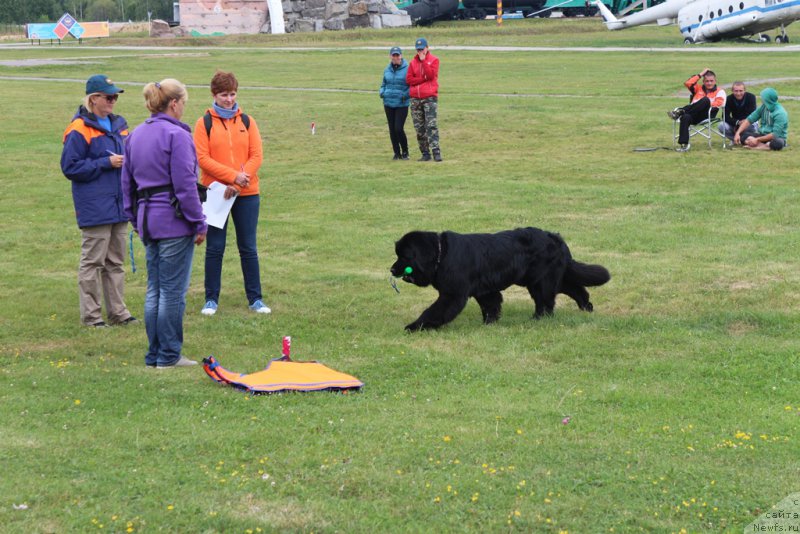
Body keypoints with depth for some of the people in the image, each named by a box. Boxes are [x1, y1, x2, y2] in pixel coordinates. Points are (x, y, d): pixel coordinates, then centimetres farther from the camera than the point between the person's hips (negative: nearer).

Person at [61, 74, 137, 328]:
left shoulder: (118, 124, 13)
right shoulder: (79, 130, -11)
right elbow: (70, 167, -13)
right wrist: (106, 163, -16)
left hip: (119, 205, 8)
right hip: (94, 208, -7)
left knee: (115, 261, 12)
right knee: (92, 261, -2)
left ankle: (117, 311, 19)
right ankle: (90, 315, 4)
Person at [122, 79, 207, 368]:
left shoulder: (135, 135, 12)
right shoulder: (176, 135, -13)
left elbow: (127, 182, 16)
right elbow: (185, 184, -15)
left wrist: (135, 219, 21)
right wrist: (199, 223, -9)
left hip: (147, 220, 8)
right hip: (174, 220, -8)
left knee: (154, 290, 13)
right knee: (173, 291, -1)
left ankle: (154, 354, 17)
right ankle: (169, 355, 4)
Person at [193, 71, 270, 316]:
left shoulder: (247, 121, 8)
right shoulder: (204, 123, 0)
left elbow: (256, 156, 1)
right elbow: (203, 158, -8)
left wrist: (239, 182, -12)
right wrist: (233, 176, -17)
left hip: (247, 194, 2)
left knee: (248, 248, 6)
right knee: (215, 248, 3)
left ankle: (255, 298, 13)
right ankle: (211, 299, 11)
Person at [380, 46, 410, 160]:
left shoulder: (407, 69, -8)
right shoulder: (387, 70, 8)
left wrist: (406, 95, -17)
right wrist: (382, 92, 1)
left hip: (402, 104, -5)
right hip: (388, 103, 5)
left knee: (398, 128, -11)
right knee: (392, 129, 7)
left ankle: (405, 152, 8)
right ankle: (397, 153, 18)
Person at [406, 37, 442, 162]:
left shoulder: (434, 60, 2)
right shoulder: (413, 62, 13)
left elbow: (431, 75, -13)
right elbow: (409, 79, 3)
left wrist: (423, 60, -11)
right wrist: (424, 78, -7)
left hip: (430, 97, -4)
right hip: (415, 99, 4)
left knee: (432, 125, -15)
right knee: (419, 128, 4)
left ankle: (436, 151, -19)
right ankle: (425, 153, 8)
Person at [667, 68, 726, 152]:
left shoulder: (720, 91, 16)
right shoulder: (698, 88, 27)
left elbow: (719, 103, -2)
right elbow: (687, 83, 11)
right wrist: (700, 75, 13)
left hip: (706, 116, -2)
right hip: (694, 116, 2)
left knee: (706, 99, -34)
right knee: (685, 117, -36)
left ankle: (680, 111, -36)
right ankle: (684, 144, -41)